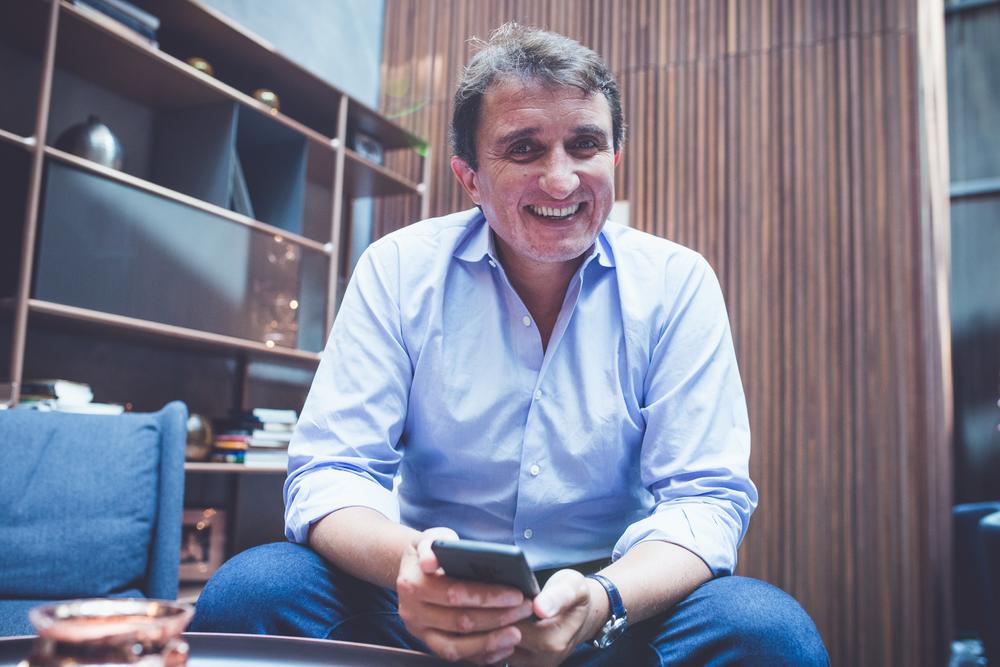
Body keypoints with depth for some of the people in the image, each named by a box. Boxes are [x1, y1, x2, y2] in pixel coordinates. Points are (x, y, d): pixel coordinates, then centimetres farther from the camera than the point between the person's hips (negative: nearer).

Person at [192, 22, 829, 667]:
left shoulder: (677, 283, -3)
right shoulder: (399, 271, -3)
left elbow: (706, 498, -7)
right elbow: (330, 473, -7)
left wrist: (602, 600, -29)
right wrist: (407, 564, -31)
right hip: (433, 612, 1)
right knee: (251, 591, -24)